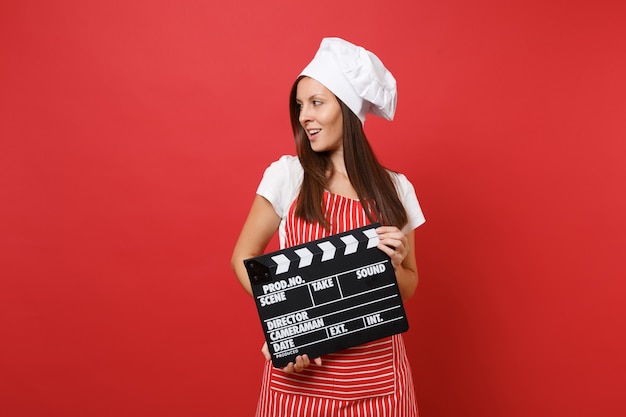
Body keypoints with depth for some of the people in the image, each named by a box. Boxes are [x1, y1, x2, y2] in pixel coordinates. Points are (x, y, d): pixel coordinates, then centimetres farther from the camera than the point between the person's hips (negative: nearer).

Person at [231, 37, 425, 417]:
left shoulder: (396, 189, -2)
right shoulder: (287, 175, -5)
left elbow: (408, 289, 6)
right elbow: (243, 258, 0)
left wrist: (393, 265, -16)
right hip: (300, 366, -1)